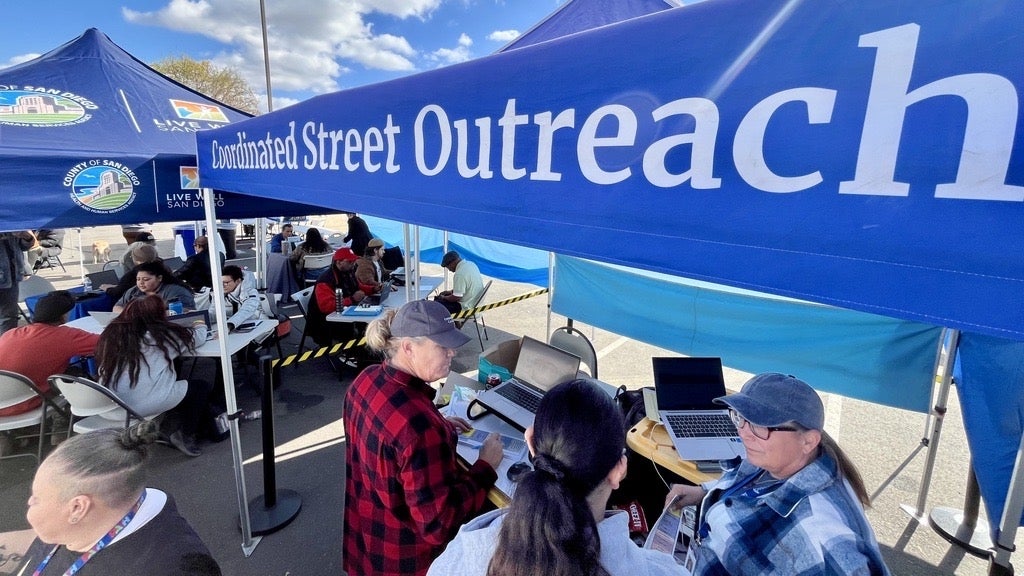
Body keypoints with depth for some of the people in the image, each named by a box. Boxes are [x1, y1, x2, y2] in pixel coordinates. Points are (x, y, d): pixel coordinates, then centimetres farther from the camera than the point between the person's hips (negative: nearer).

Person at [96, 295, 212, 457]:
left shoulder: (113, 333, 8)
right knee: (202, 387, 13)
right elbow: (197, 337, 7)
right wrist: (200, 325, 31)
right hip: (144, 405, -7)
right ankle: (185, 435, 13)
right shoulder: (161, 334, -4)